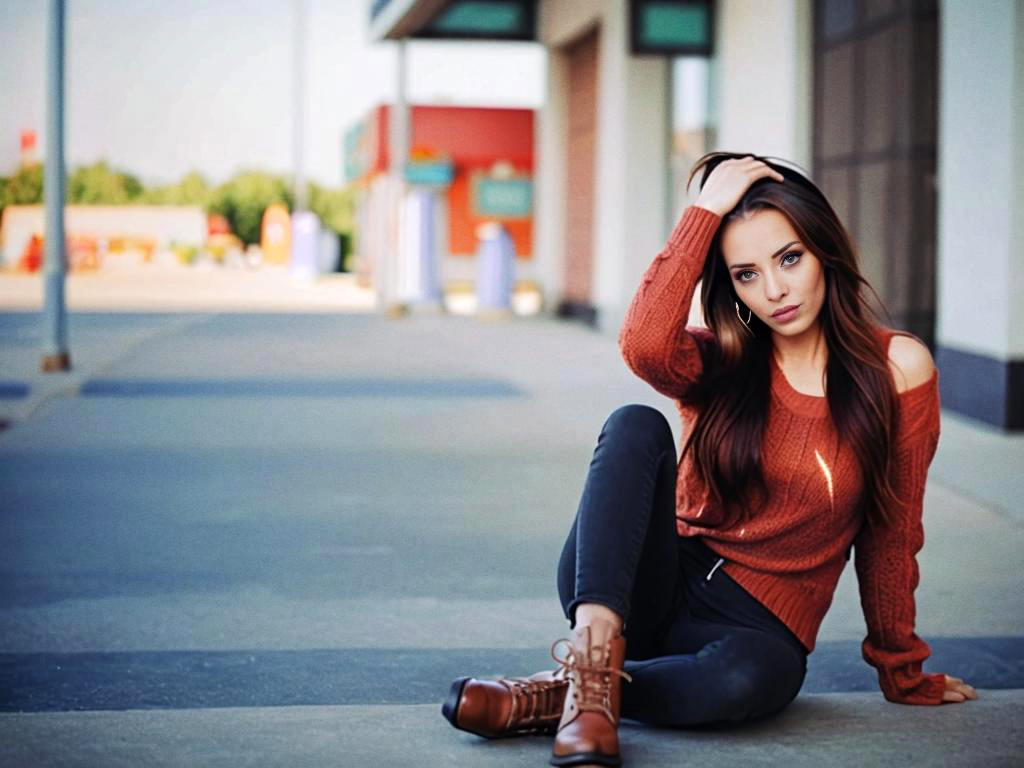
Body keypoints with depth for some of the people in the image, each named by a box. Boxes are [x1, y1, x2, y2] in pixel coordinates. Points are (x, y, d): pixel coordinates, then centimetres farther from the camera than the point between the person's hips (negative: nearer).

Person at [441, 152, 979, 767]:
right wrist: (707, 210, -15)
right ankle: (597, 656, -38)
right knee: (636, 425, -26)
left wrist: (904, 673, 14)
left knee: (752, 675, -41)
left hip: (756, 624, -2)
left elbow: (891, 534, 6)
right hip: (655, 588, 2)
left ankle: (560, 696, -22)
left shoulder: (897, 369, 0)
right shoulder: (720, 364, 4)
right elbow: (644, 346, -22)